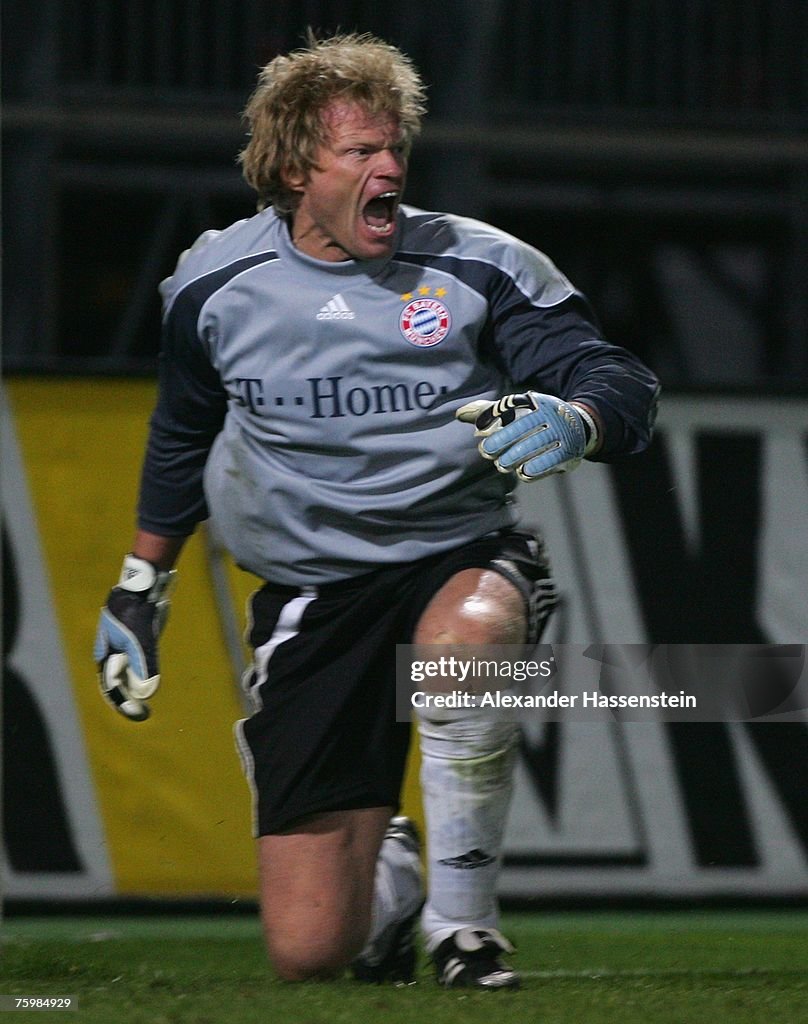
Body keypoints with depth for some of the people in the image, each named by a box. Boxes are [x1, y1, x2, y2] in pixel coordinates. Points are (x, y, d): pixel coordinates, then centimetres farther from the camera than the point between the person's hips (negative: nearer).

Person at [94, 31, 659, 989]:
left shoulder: (478, 267, -5)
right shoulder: (213, 287, 3)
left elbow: (620, 381, -4)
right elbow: (179, 438, 21)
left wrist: (572, 422, -28)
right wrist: (139, 589, 25)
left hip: (461, 556, -1)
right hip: (311, 594, 1)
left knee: (466, 635, -43)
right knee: (308, 952, -9)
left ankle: (463, 916, -21)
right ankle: (386, 871, 32)